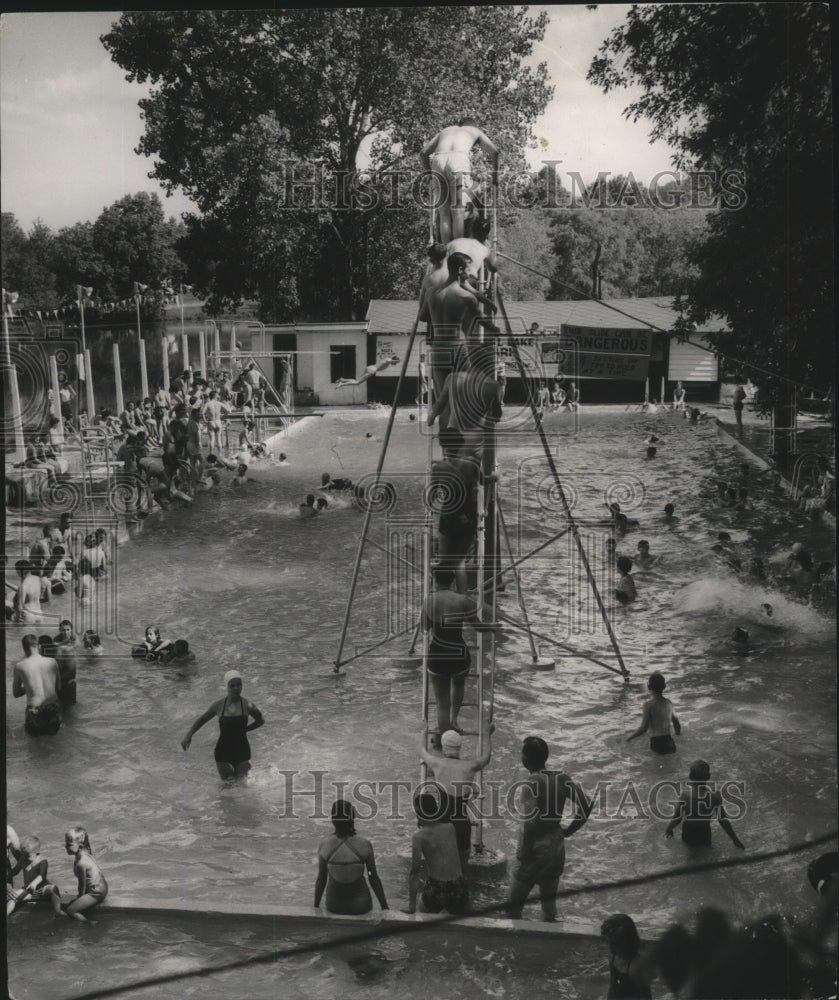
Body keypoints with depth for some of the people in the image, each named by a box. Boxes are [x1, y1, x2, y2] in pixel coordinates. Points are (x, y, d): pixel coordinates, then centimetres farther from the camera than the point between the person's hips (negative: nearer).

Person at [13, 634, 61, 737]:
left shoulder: (20, 666, -6)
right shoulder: (52, 661, 0)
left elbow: (16, 694, 6)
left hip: (35, 712, -1)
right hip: (54, 709, 1)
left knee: (32, 730, 34)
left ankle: (37, 728, 16)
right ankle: (53, 725, 16)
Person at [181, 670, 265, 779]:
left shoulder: (247, 705, -8)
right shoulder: (219, 705, -4)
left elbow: (261, 721, 10)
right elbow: (202, 719, 11)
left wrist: (244, 730, 3)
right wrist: (188, 736, 0)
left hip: (242, 750, -1)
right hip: (223, 751, 1)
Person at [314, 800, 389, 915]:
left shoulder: (324, 845, -17)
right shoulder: (364, 845, -20)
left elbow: (321, 879, -9)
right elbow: (374, 878, -12)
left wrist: (316, 907, 5)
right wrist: (385, 906, 0)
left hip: (334, 905, 1)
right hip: (360, 904, -1)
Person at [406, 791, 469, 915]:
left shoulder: (419, 836, -6)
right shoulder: (450, 828, 7)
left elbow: (414, 872, -9)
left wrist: (412, 906, -8)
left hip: (436, 889, -3)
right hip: (459, 887, 3)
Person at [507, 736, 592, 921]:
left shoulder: (531, 784, -20)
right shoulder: (561, 778, -2)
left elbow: (531, 823, -29)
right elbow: (586, 805, -2)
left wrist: (523, 853, -16)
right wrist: (569, 830, 6)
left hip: (536, 850, -6)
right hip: (557, 848, 6)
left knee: (514, 906, 6)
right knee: (549, 899, 20)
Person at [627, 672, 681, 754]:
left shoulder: (649, 705, -9)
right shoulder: (669, 703, 10)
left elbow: (643, 728, -12)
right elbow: (677, 725, 23)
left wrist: (630, 738, 4)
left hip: (657, 744, -6)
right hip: (670, 743, 6)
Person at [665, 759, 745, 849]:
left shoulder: (685, 795, -26)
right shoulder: (714, 795, -21)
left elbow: (677, 819, -20)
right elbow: (722, 819, -15)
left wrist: (668, 829, 0)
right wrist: (735, 839, -4)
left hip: (688, 836, -2)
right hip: (705, 837, 2)